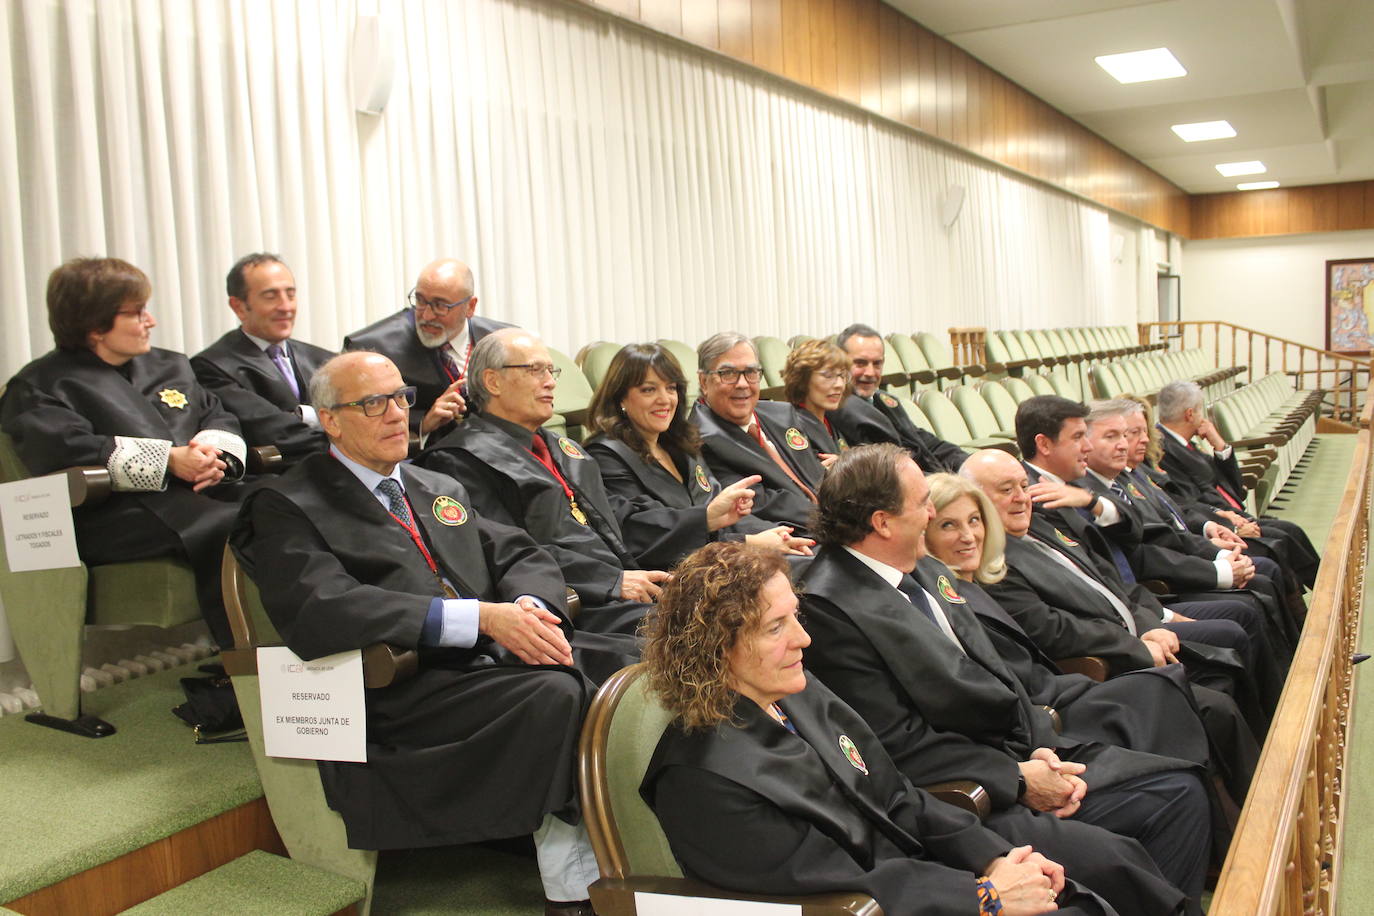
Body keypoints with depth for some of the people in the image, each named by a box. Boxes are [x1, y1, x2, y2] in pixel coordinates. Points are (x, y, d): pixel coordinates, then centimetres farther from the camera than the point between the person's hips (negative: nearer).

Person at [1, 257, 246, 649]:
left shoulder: (169, 366, 29)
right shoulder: (42, 385, 8)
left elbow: (220, 416, 22)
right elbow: (66, 448, -10)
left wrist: (216, 452, -4)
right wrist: (168, 460, -15)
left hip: (201, 495, 6)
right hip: (116, 514, -6)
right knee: (232, 530, -35)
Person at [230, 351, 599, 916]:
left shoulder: (441, 490, 25)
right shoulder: (286, 507, 2)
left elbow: (523, 558, 17)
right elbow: (320, 610, -16)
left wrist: (529, 606, -10)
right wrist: (482, 617, -22)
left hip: (489, 664, 6)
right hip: (395, 696, -6)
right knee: (554, 694, -29)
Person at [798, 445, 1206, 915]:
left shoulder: (928, 571, 12)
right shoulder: (828, 607, -17)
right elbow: (898, 744, -18)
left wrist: (1043, 749, -1)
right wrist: (1018, 779, -15)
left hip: (1027, 755, 9)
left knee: (1179, 790, 3)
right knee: (1110, 859, -25)